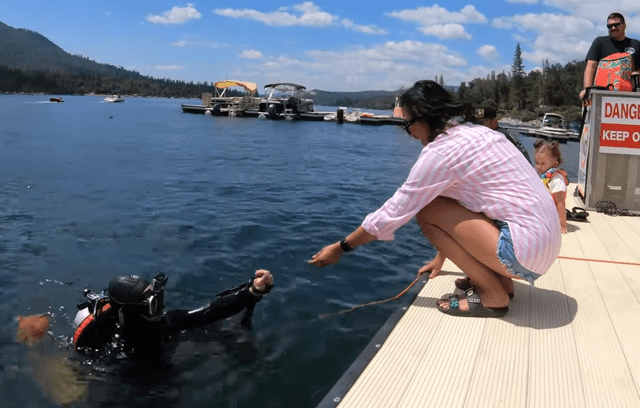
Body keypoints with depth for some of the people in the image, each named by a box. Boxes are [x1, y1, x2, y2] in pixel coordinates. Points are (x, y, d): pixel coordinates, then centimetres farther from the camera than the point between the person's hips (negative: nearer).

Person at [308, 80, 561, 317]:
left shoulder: (439, 152, -14)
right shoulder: (478, 132, 13)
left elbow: (392, 214, -8)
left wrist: (341, 247, 3)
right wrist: (442, 256, 30)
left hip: (525, 251, -9)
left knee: (427, 212, -9)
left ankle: (492, 295, -3)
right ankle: (500, 280, 14)